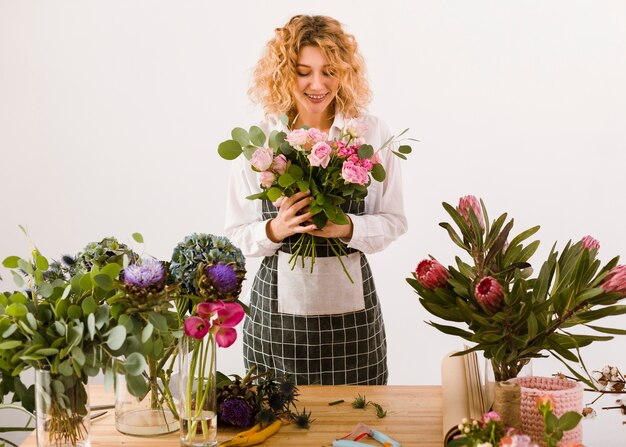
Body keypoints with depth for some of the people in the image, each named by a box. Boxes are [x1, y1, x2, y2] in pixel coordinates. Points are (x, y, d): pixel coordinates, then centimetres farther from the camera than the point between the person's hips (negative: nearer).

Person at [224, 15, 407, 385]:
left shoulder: (373, 133, 0)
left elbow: (394, 221, 2)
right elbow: (237, 233, 3)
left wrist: (348, 227, -17)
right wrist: (274, 229, -18)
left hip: (351, 302, 0)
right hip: (277, 301, 0)